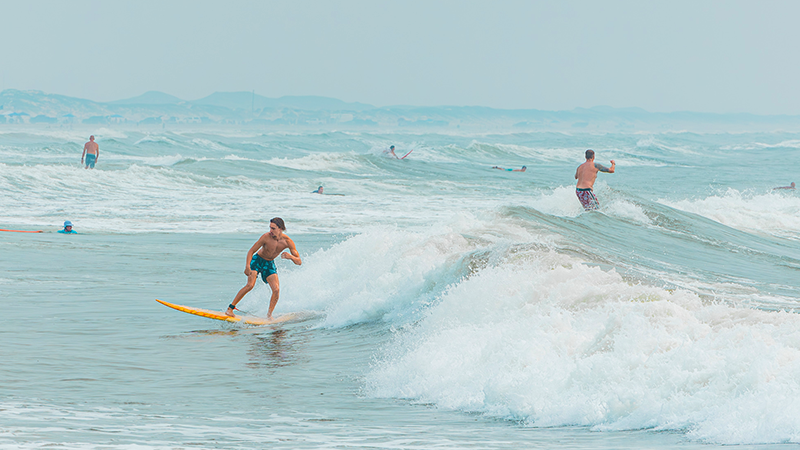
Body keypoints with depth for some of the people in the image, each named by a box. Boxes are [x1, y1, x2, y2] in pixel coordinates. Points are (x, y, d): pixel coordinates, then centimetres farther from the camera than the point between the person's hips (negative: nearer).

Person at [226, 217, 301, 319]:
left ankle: (269, 315, 4)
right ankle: (230, 308, -18)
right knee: (250, 285, -24)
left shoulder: (288, 242, -19)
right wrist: (247, 266, -33)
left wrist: (291, 257, -42)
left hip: (269, 264, 3)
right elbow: (251, 251, -18)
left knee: (276, 290, -14)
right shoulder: (266, 237, -26)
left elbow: (299, 262, -19)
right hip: (257, 260, -3)